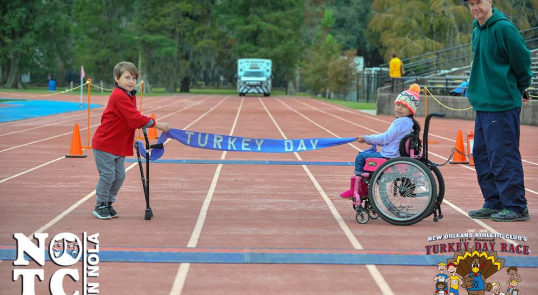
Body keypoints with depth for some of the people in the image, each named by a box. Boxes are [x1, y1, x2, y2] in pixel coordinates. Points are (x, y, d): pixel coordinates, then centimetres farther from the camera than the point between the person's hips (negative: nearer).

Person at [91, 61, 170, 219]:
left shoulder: (130, 96, 10)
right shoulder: (119, 97, -22)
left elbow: (133, 118, 14)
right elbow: (135, 120, -26)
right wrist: (156, 124, -22)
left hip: (120, 145, 9)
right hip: (105, 143, -9)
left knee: (119, 176, 9)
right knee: (108, 175, -6)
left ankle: (108, 203, 22)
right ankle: (100, 206, 8)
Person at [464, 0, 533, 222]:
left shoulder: (503, 28, -14)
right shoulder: (477, 31, 13)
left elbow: (522, 59, -10)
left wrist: (520, 88, 3)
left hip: (502, 104, -9)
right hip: (482, 104, 9)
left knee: (503, 156, -5)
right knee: (482, 154, 12)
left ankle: (516, 207, 3)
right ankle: (493, 204, 22)